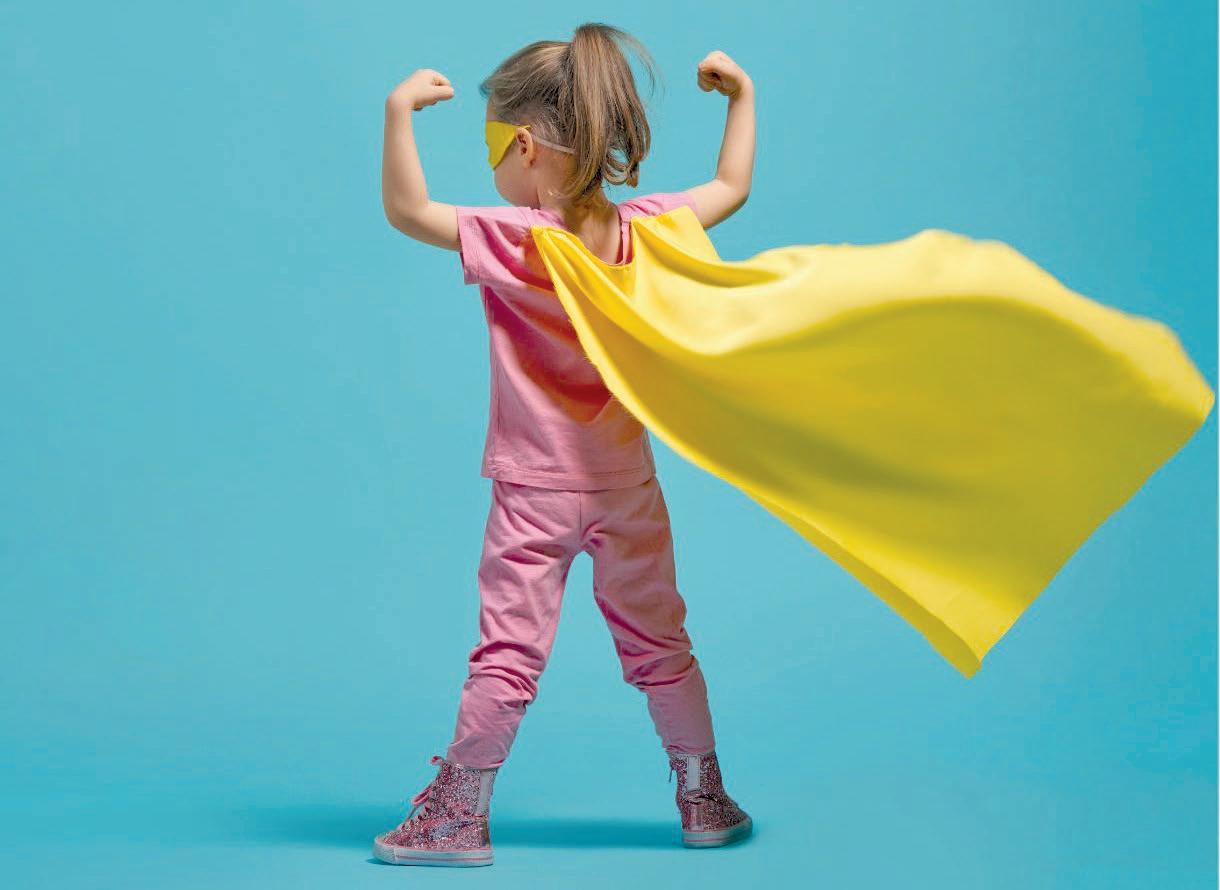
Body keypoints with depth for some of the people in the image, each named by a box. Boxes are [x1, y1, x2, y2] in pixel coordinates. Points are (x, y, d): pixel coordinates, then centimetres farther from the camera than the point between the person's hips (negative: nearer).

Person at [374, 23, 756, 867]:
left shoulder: (511, 240, -18)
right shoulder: (643, 228, -5)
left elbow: (407, 210, -23)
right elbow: (731, 189, 10)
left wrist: (400, 113, -22)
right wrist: (742, 94, 19)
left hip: (536, 492, -4)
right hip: (627, 487, 4)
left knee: (508, 653, 2)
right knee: (660, 644, 15)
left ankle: (459, 816, 10)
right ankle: (705, 802, 24)